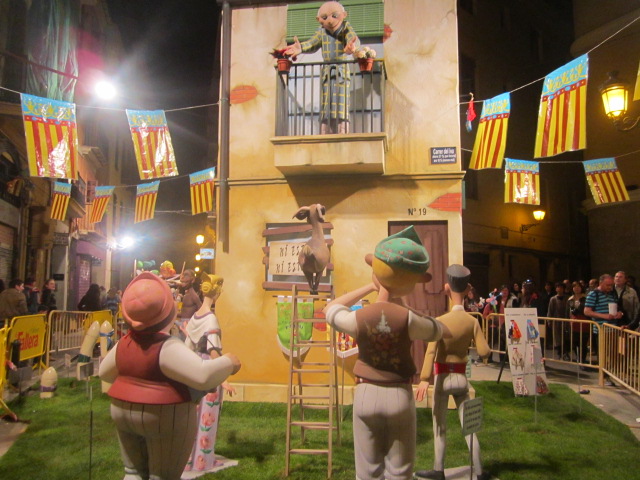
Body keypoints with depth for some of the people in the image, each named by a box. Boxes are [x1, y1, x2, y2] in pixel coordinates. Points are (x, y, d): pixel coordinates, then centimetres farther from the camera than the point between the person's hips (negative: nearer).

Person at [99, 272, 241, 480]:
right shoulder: (167, 347, -23)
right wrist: (228, 362, -16)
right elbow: (202, 375, -31)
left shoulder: (123, 344, -1)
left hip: (123, 412, 7)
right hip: (165, 417, -7)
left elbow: (105, 372, 16)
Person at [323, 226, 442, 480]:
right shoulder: (408, 319, -15)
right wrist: (400, 305, 8)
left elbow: (330, 309, 9)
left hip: (366, 394, 1)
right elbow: (437, 331, 6)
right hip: (400, 395, -1)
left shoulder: (358, 318, -12)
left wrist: (369, 287, 10)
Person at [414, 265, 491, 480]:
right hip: (461, 377, 3)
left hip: (442, 377, -3)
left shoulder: (441, 321, -16)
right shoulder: (472, 321, -6)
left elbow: (431, 352, -24)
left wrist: (424, 379, -28)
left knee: (440, 426, 10)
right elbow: (484, 351, -8)